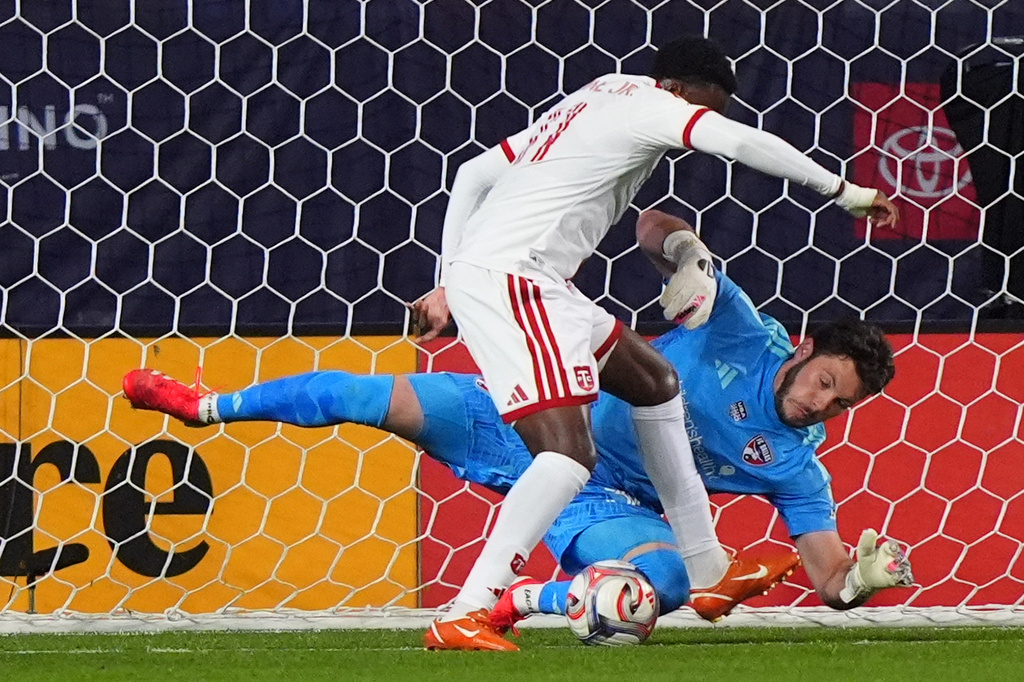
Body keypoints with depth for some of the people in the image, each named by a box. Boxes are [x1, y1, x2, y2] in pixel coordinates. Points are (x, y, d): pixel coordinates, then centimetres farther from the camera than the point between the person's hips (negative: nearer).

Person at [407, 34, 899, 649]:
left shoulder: (593, 101, 23)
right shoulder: (650, 106, -4)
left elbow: (474, 174, 25)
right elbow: (741, 142, -22)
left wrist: (450, 286, 26)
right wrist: (843, 191, -13)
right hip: (511, 280, -11)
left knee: (653, 380, 23)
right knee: (571, 455, -21)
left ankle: (708, 574, 26)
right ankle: (464, 617, -30)